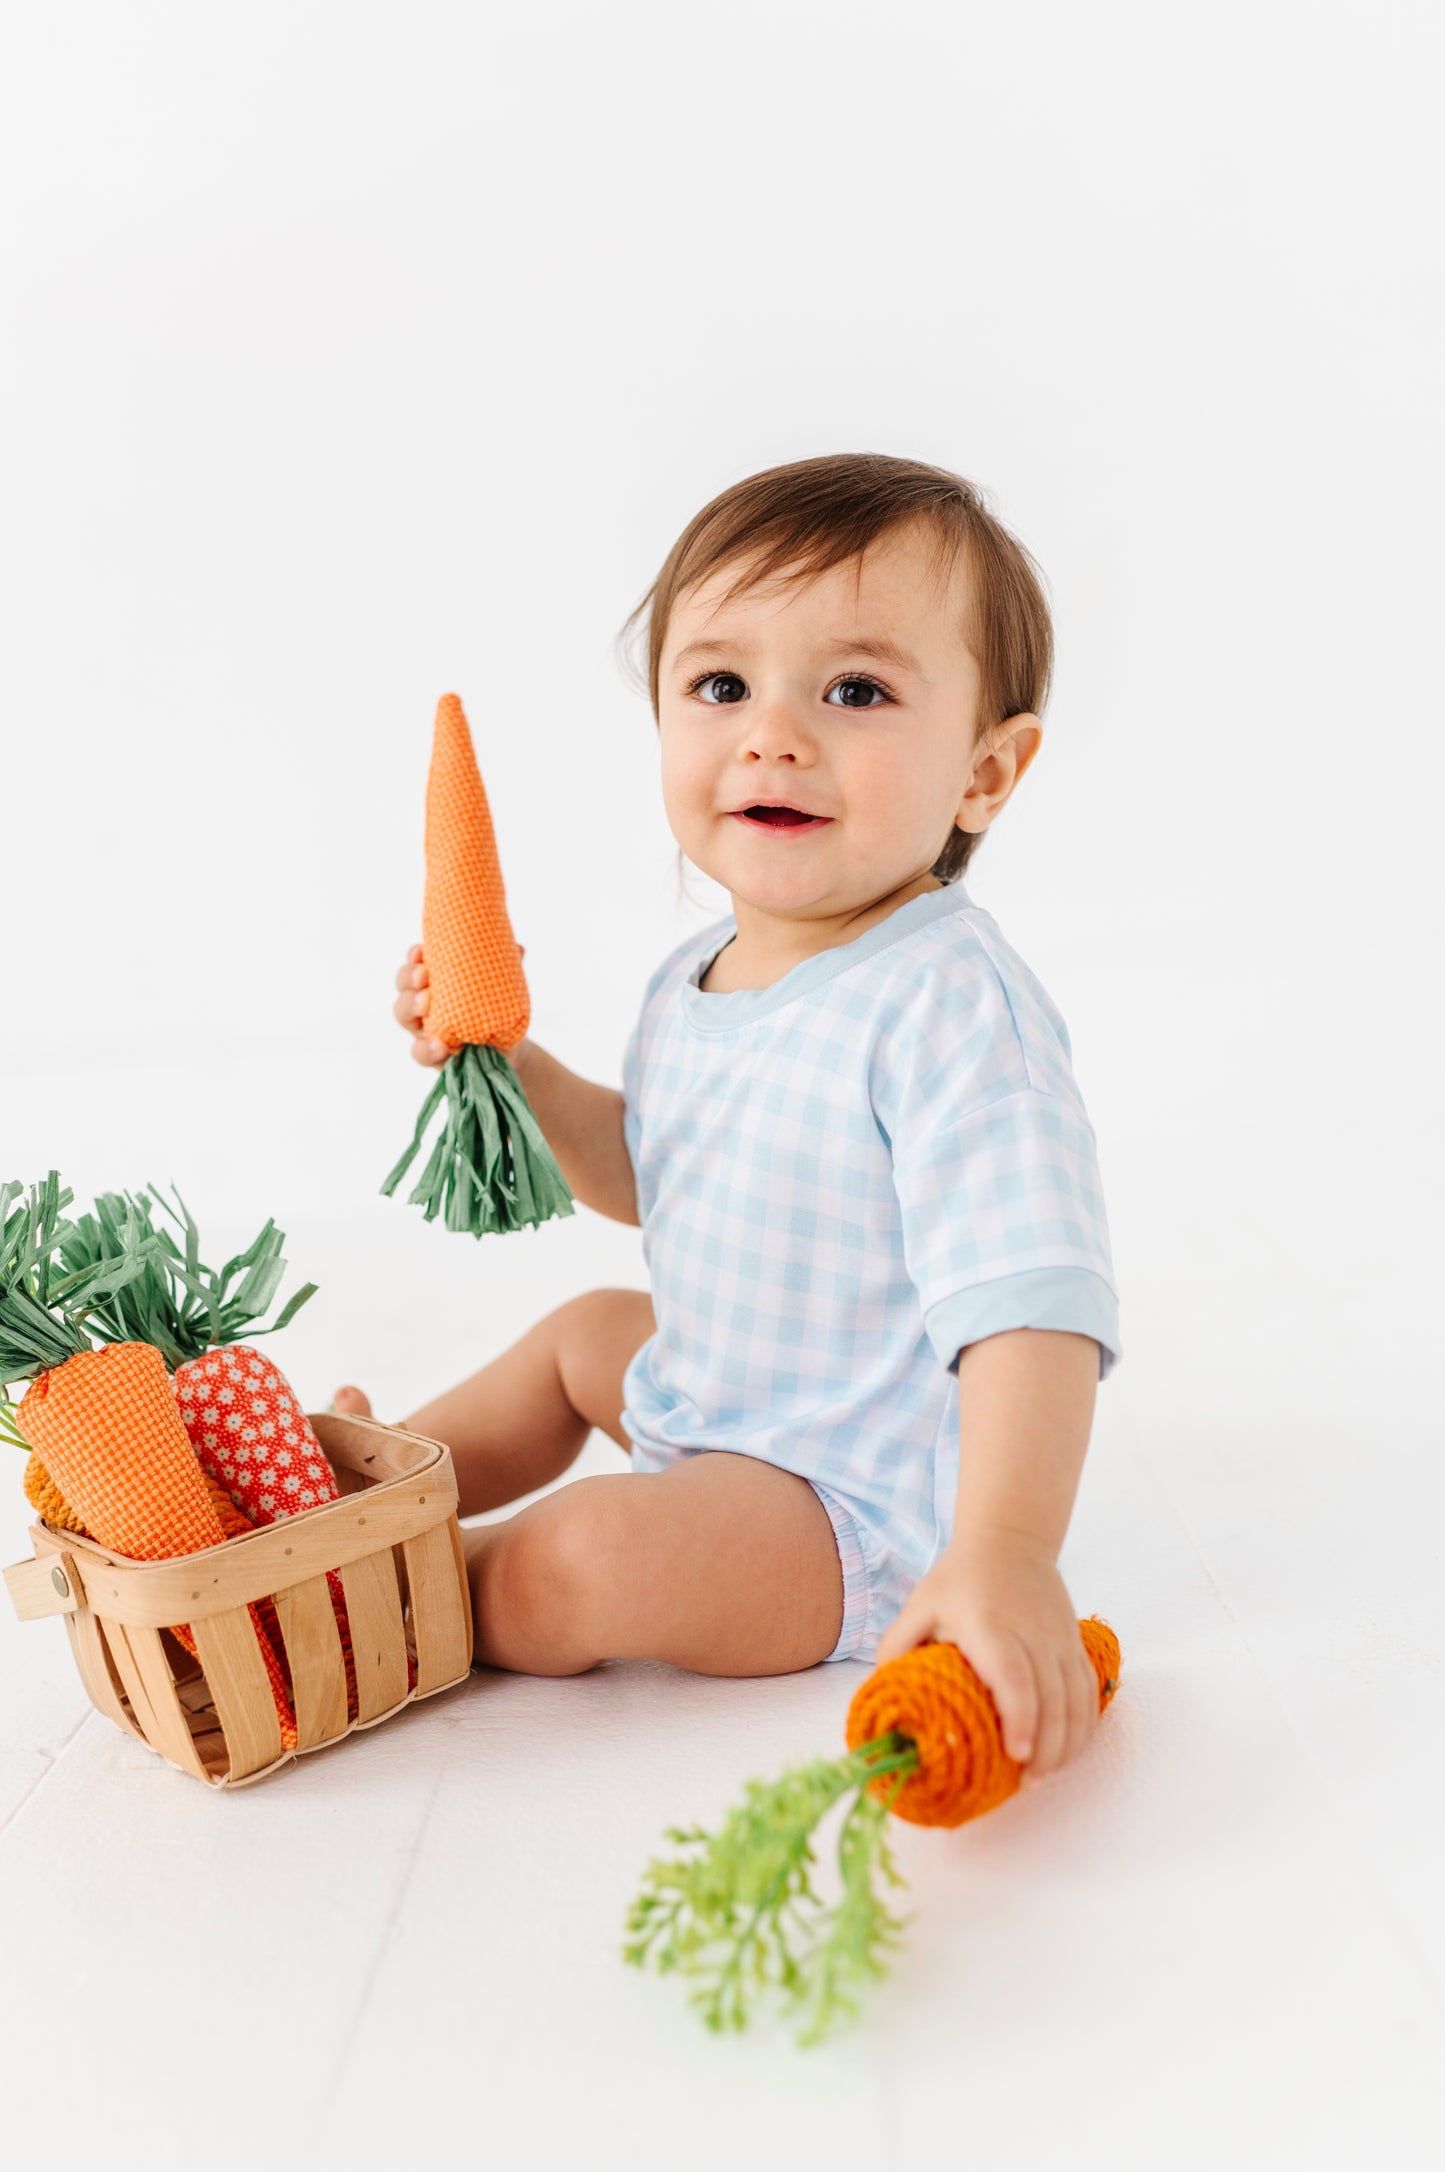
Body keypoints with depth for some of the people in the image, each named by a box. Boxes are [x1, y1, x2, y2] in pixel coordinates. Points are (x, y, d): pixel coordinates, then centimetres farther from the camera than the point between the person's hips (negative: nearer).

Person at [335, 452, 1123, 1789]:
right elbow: (644, 1178, 17)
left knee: (587, 1558, -26)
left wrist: (1004, 1554, -45)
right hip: (716, 1403, 9)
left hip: (866, 1506, -9)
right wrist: (510, 1062, 3)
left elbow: (1029, 1301, -34)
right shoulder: (697, 980, 1)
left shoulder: (947, 1005, -29)